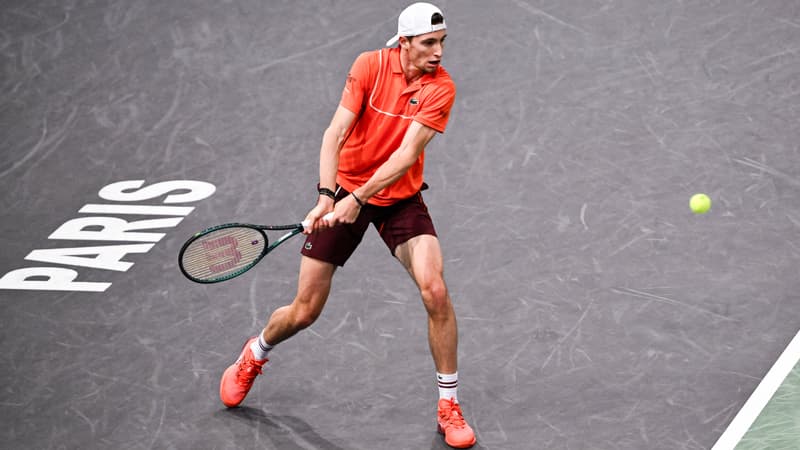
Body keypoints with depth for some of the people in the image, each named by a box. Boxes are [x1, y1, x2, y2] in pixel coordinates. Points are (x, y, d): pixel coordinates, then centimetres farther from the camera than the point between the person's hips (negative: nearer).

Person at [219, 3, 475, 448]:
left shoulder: (441, 88, -16)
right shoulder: (370, 66, -14)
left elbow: (406, 155, -23)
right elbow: (335, 134, -19)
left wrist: (358, 198, -32)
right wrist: (326, 197, -31)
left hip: (400, 198, 0)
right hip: (345, 193, 0)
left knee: (435, 290, -21)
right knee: (304, 311, 3)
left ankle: (449, 405, -4)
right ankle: (254, 355, 38)